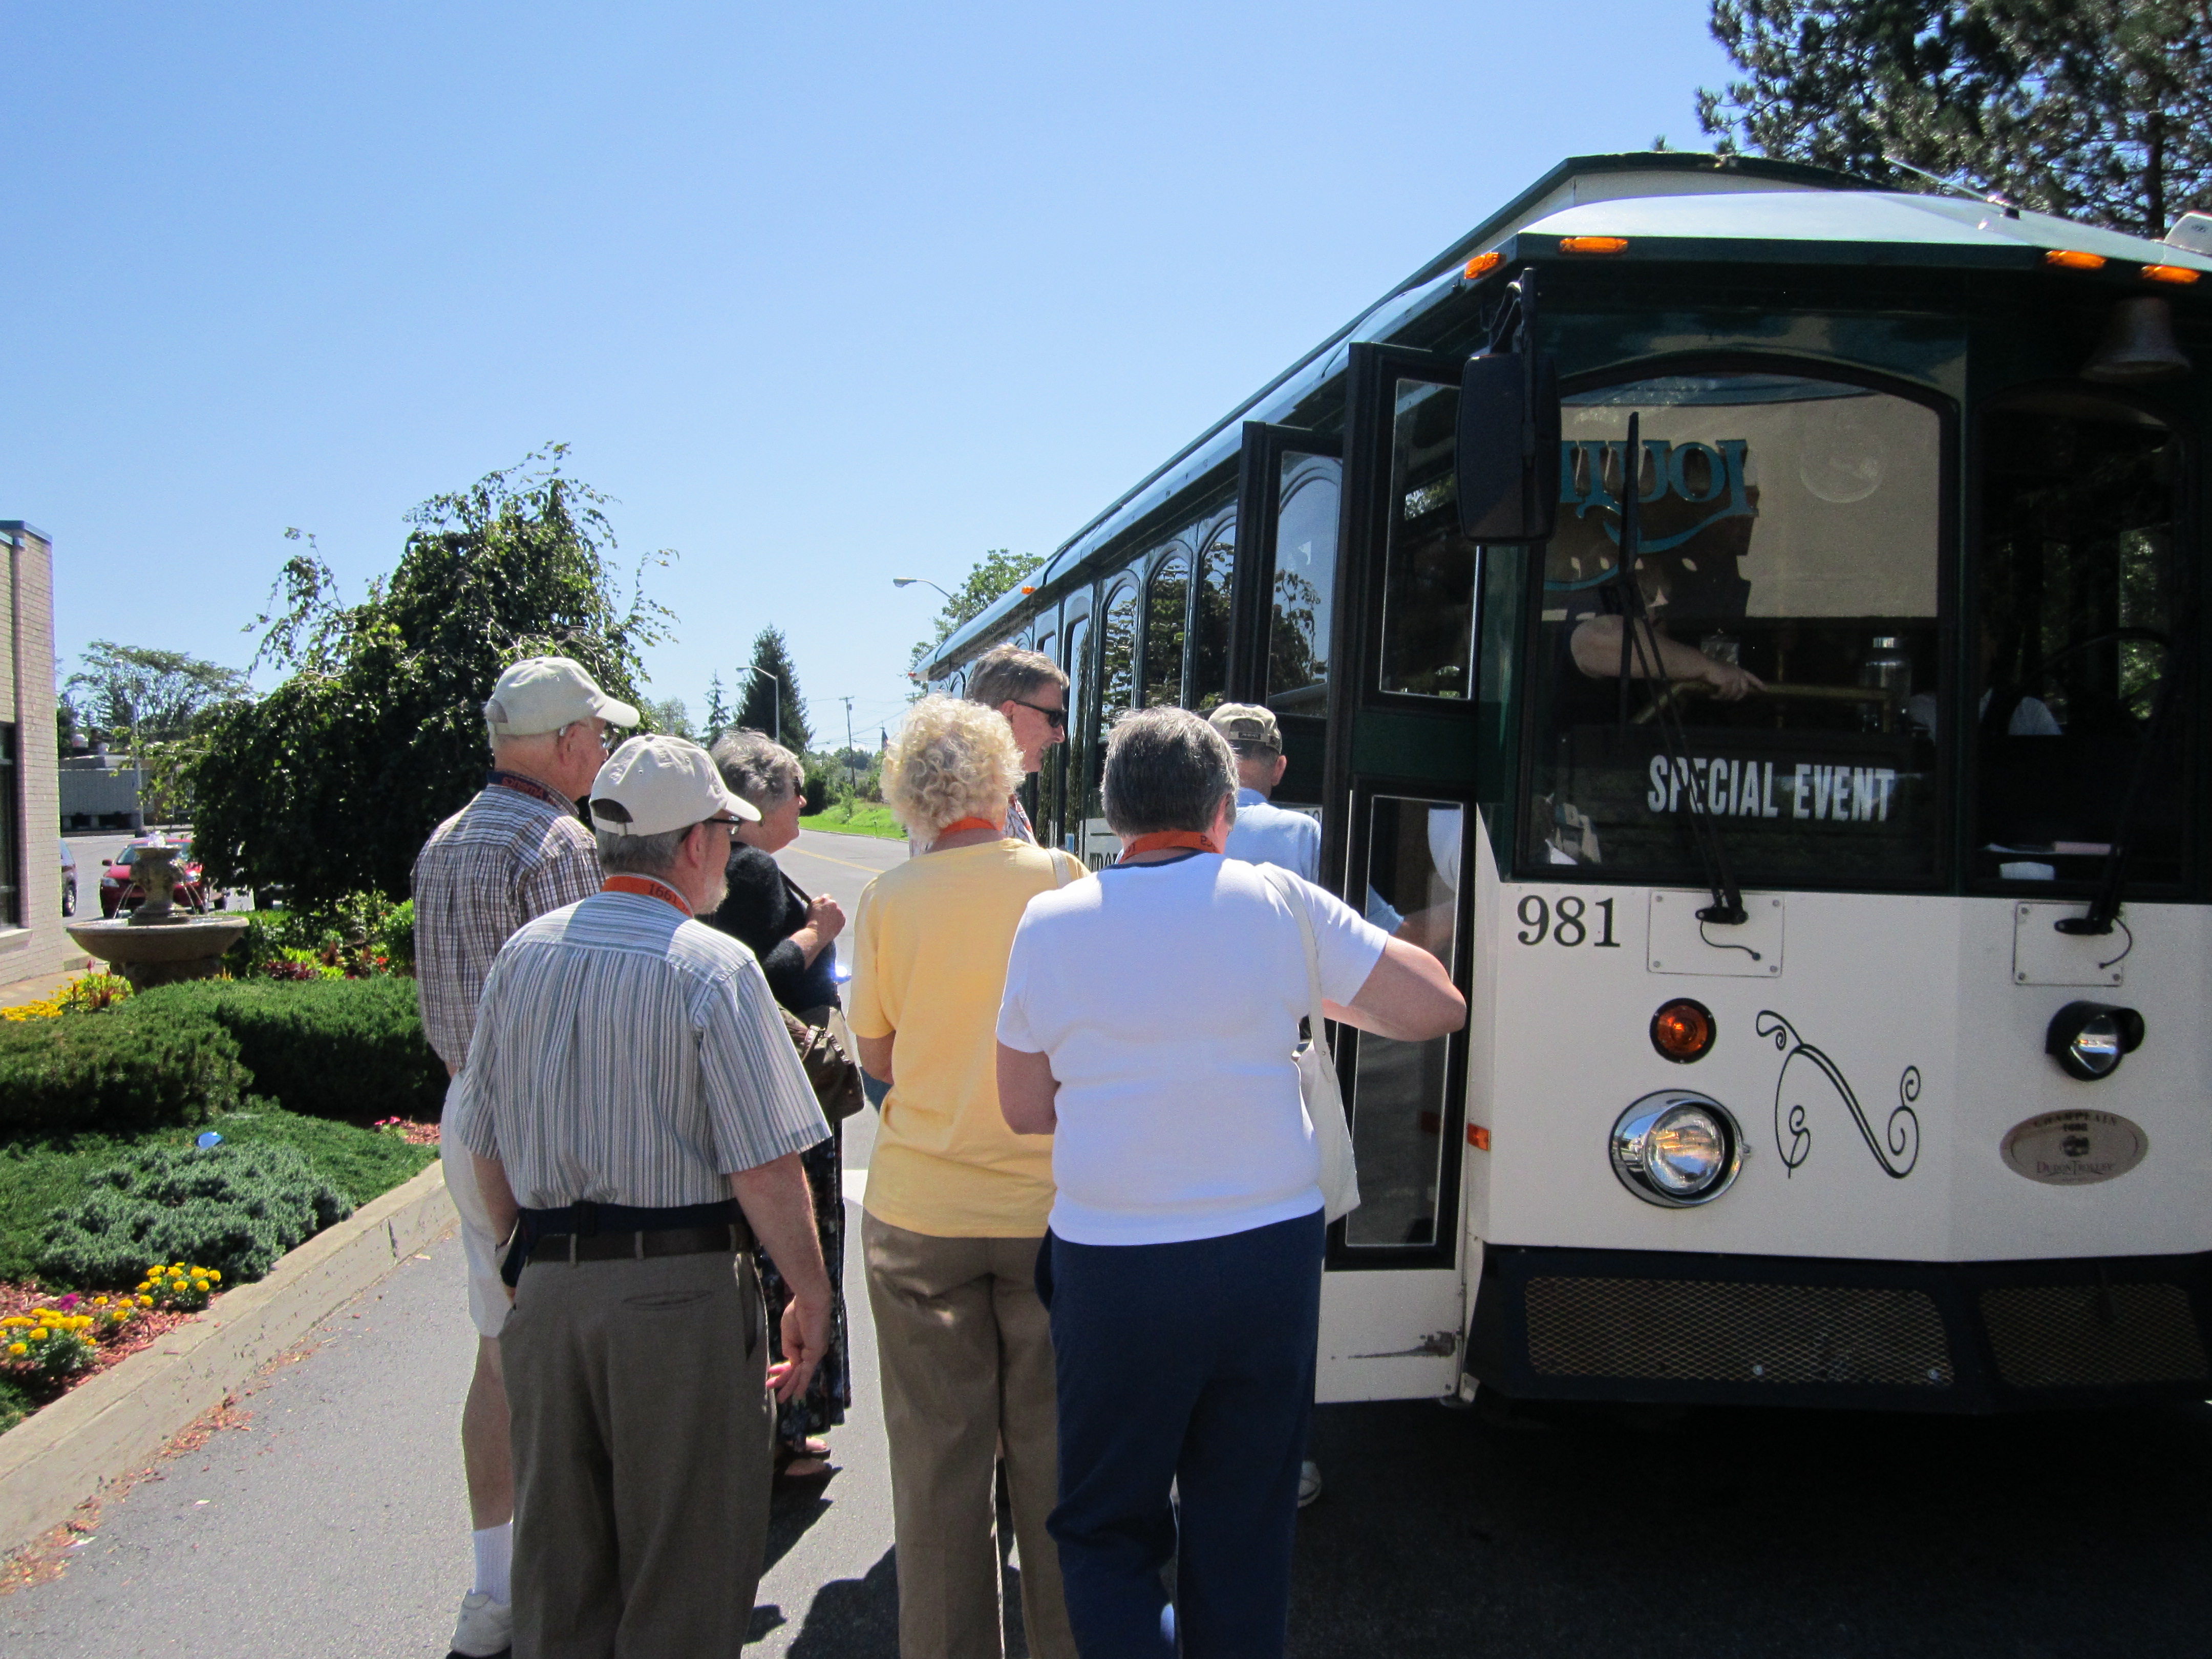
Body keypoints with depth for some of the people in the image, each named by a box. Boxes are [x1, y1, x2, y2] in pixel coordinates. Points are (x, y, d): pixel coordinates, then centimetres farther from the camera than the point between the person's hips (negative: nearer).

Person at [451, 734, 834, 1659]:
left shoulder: (525, 954, 5)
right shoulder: (713, 967, -13)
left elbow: (485, 1147, 12)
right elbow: (765, 1168, -15)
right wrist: (811, 1296, -3)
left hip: (544, 1289, 6)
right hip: (679, 1291, -5)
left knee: (558, 1564, 18)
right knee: (683, 1572, 8)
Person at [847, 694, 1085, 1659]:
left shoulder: (888, 899, -5)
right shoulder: (1060, 879, -6)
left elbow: (876, 1058, 4)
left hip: (918, 1209, 0)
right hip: (1048, 1206, 0)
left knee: (937, 1455, 10)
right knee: (1054, 1452, 12)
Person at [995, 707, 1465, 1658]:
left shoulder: (1049, 922, -3)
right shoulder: (1277, 903, -4)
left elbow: (1026, 1111, 5)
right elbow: (1436, 1008, 3)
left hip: (1112, 1266, -1)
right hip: (1269, 1250, 1)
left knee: (1107, 1527, 16)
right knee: (1244, 1528, 16)